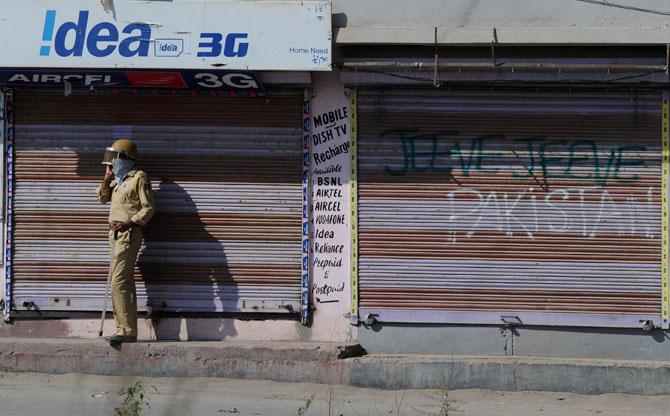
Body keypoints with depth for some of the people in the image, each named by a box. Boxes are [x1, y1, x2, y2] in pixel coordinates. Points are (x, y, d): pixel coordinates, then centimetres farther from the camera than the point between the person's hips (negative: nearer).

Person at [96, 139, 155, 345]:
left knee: (119, 282, -17)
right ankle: (126, 330, 13)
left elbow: (148, 208, -11)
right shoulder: (118, 180, 20)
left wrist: (129, 222, -21)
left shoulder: (138, 178, -6)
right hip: (116, 234, 9)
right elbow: (103, 197, 26)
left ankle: (126, 331, -19)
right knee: (124, 282, 10)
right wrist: (107, 179, 10)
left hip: (129, 233, -9)